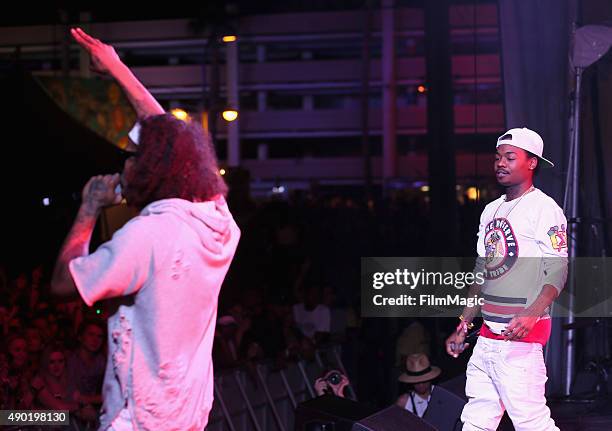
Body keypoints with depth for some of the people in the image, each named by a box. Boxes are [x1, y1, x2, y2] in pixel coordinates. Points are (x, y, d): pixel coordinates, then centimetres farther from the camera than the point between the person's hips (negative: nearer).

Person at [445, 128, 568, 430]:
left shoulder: (543, 208, -6)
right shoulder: (492, 210, 19)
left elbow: (557, 272, -14)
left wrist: (531, 316, -28)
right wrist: (462, 326, 21)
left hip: (520, 335, -8)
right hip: (488, 334, 8)